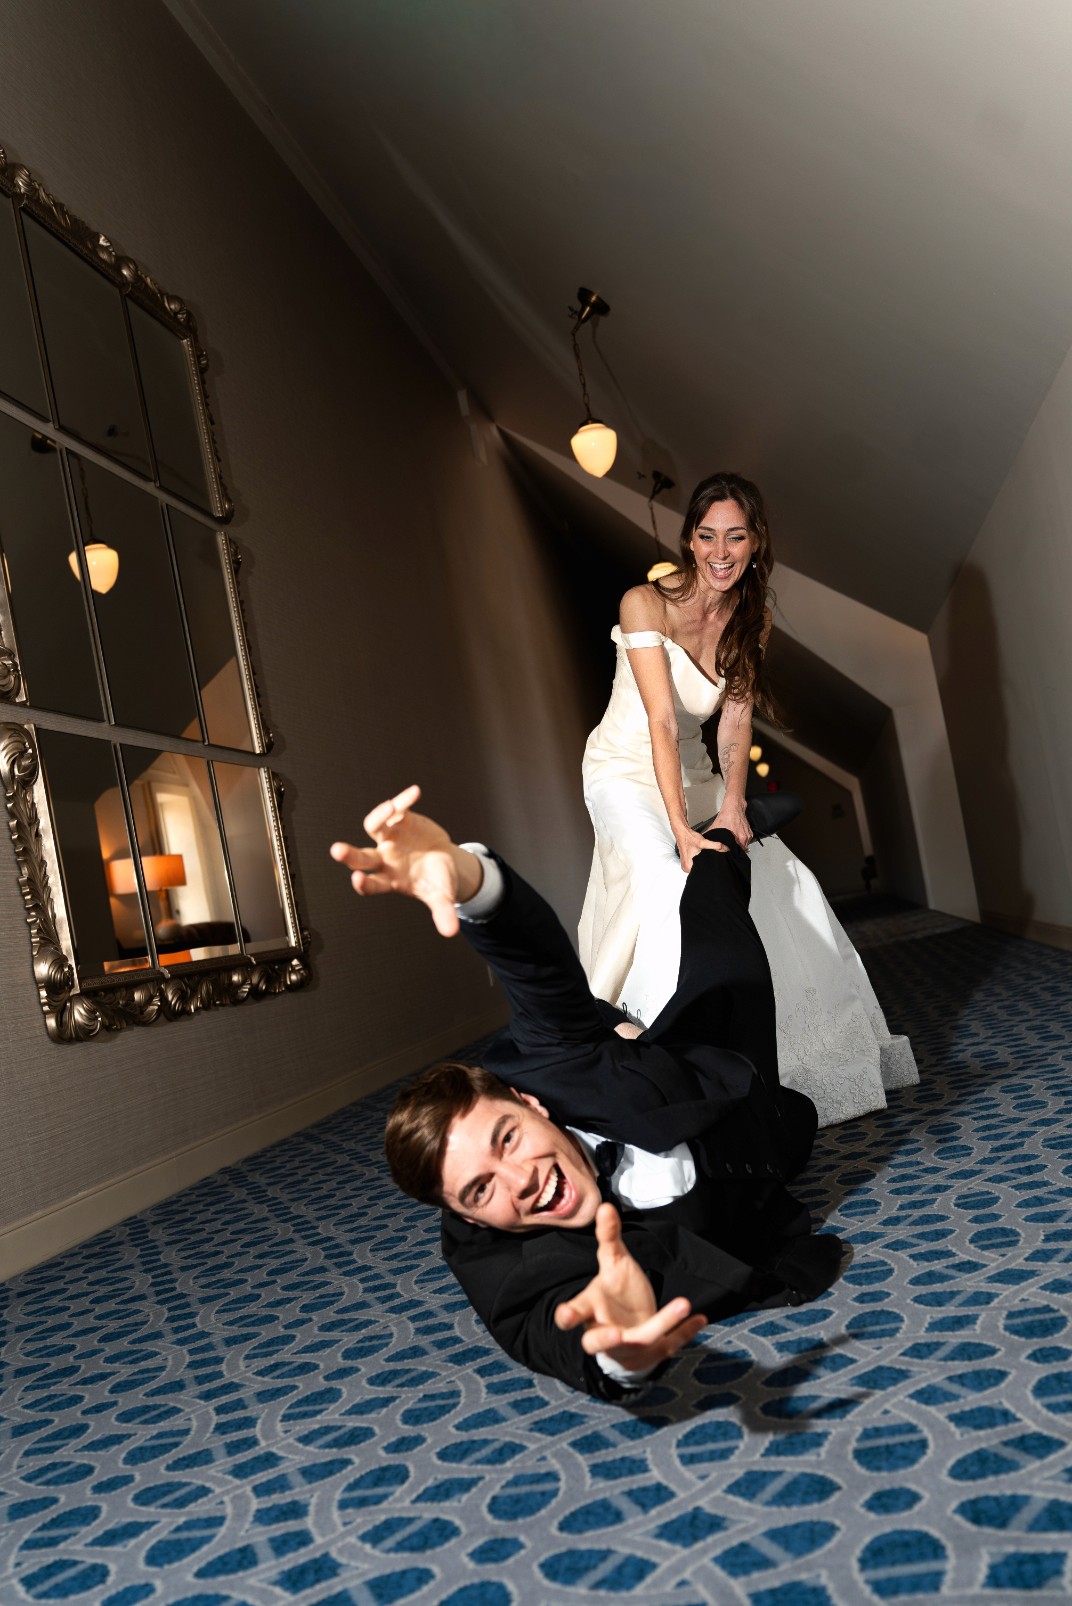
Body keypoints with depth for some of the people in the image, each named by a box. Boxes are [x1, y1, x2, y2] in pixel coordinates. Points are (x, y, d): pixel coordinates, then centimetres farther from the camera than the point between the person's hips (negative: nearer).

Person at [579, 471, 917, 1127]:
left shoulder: (753, 618, -1)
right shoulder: (647, 604, -20)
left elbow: (736, 721, -9)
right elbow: (662, 721, -29)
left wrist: (732, 807, -26)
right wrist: (681, 828, -36)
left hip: (693, 774, 6)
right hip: (626, 772, -6)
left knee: (784, 879, -1)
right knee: (669, 879, -31)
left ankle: (819, 1051, 16)